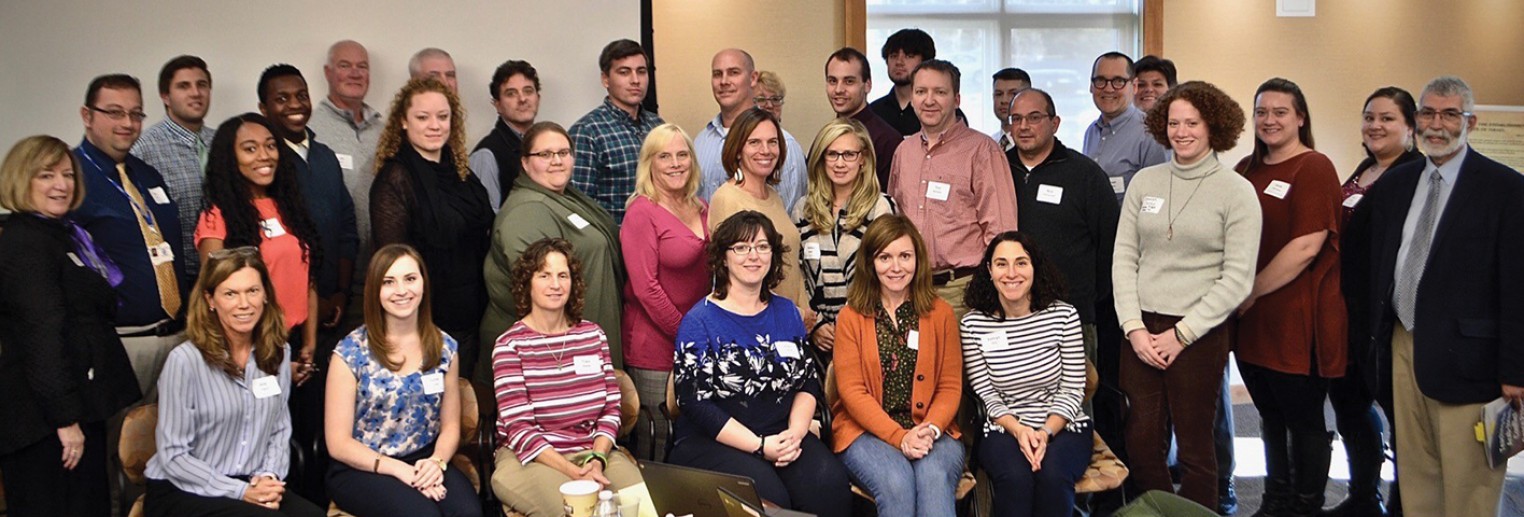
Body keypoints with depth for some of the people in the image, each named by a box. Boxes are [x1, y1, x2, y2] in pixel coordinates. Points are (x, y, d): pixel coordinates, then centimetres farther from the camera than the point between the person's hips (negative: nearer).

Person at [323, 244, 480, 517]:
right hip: (362, 469, -3)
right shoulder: (351, 352, -6)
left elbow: (450, 426, 10)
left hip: (425, 462, 3)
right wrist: (400, 470, -18)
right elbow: (339, 443, -5)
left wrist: (437, 462, -12)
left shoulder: (445, 347, 5)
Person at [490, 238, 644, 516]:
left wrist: (596, 458, -11)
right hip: (530, 458, -3)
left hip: (594, 451, 4)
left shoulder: (593, 334, 9)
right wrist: (574, 472, -21)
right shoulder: (510, 344, -4)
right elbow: (519, 428, -10)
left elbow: (611, 409, 8)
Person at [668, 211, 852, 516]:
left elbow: (808, 382, 13)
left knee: (829, 481, -26)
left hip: (784, 436, 4)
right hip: (713, 442, -4)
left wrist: (795, 433, -8)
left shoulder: (786, 312, 15)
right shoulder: (699, 321, -1)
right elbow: (695, 402, -8)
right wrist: (760, 446, -15)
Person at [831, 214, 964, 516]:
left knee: (934, 479, -32)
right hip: (867, 430, -1)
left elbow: (950, 386, 7)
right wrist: (899, 436, -15)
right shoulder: (851, 316, 5)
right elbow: (852, 390, -2)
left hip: (931, 431, 1)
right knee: (896, 484, -32)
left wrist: (930, 430, -13)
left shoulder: (941, 313, 10)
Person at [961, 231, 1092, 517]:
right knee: (1015, 478, -32)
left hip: (1063, 426, 1)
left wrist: (1046, 433, -16)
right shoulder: (972, 324, -4)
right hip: (1004, 429, 0)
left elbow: (1073, 388, -2)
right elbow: (987, 395, -1)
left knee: (1052, 476, -31)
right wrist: (1019, 430, -17)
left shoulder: (1064, 315, -4)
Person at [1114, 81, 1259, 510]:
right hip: (1141, 330, 3)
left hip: (1199, 333, -3)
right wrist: (1134, 327, -4)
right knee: (1141, 442, 4)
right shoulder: (1145, 181, 8)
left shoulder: (1236, 192, -2)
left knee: (1194, 444, 3)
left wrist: (1181, 334, -10)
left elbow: (1237, 278, -6)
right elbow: (1123, 258, 7)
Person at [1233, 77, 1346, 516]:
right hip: (1252, 320, 7)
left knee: (1304, 420, 5)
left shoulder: (1314, 169, -9)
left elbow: (1306, 248, -18)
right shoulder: (1247, 170, 12)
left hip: (1299, 320, -7)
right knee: (1270, 415, 17)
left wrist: (1251, 292, -13)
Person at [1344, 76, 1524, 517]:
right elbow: (1356, 252, 19)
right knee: (1415, 472, 13)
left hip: (1463, 355, -5)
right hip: (1402, 347, 6)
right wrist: (1367, 324, 13)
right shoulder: (1394, 183, 11)